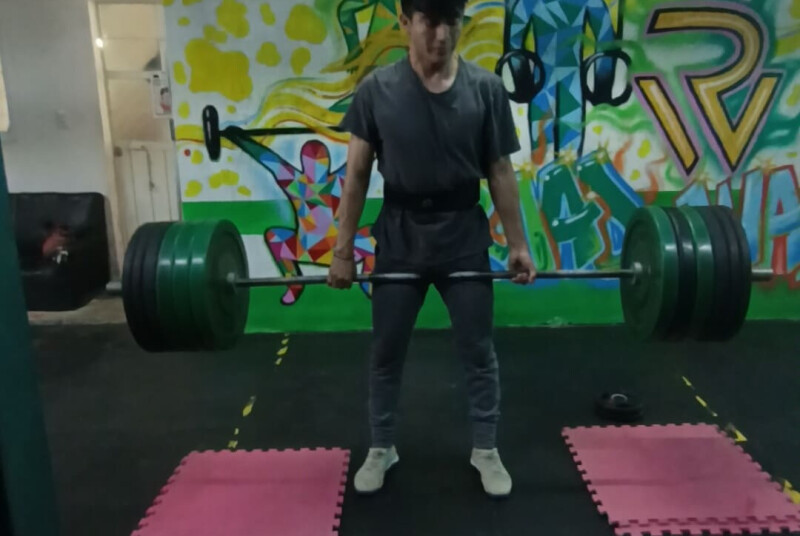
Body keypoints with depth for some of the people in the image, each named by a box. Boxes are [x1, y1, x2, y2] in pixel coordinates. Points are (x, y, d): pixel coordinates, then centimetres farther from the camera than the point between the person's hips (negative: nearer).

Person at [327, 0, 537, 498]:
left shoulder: (486, 88, -5)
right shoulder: (377, 89, -6)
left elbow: (500, 172, 0)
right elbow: (357, 173, -2)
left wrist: (519, 244, 0)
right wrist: (343, 248, -3)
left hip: (465, 239, 0)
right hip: (400, 239, 0)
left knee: (479, 352, 11)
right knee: (386, 354, 12)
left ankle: (486, 450, 30)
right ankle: (382, 449, 32)